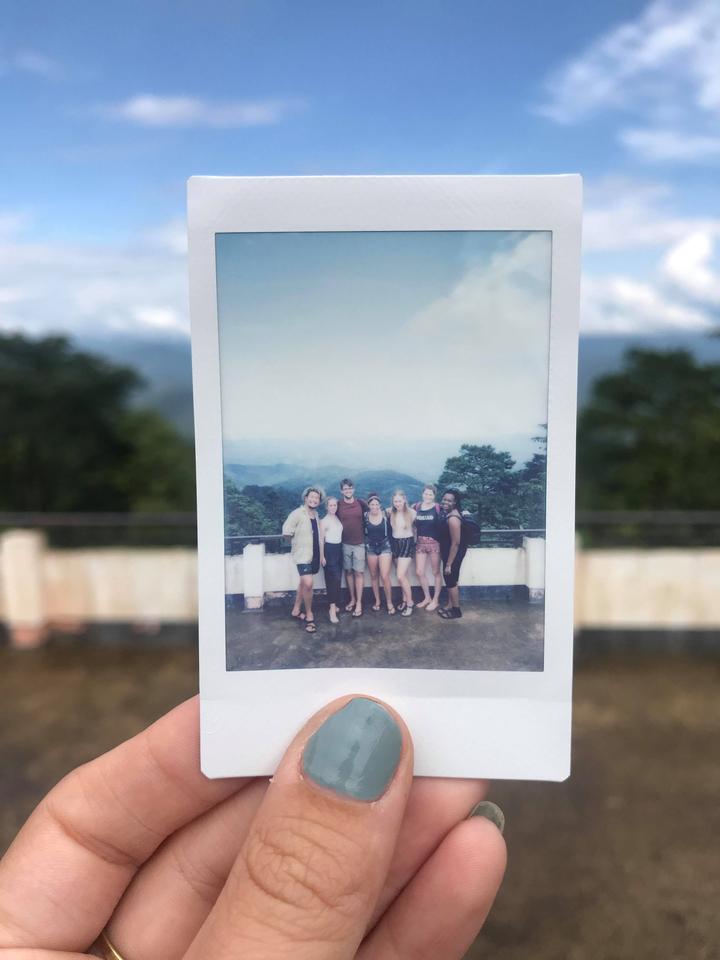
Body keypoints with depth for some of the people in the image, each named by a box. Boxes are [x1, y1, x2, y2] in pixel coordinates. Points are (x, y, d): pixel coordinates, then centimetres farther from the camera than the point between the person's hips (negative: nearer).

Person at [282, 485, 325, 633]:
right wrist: (297, 543, -3)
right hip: (303, 554, -7)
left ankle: (296, 610, 31)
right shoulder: (297, 514, -13)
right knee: (308, 583, -17)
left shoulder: (316, 514, 10)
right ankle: (309, 615, -3)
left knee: (304, 583, 16)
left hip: (314, 554, 7)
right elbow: (286, 532, -18)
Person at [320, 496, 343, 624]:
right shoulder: (324, 521, -9)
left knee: (338, 579, 10)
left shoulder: (338, 518, 9)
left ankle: (335, 605, 21)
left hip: (339, 549, 6)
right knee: (334, 579, -12)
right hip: (329, 550, -6)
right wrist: (322, 556, -10)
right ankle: (332, 610, -13)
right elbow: (321, 539, -8)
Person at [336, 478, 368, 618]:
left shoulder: (361, 503, -2)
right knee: (348, 571, 9)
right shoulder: (338, 505, -1)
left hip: (359, 543, -1)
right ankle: (352, 599, 21)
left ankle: (359, 603, 3)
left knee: (359, 572, -1)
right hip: (345, 543, 1)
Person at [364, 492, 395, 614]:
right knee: (374, 576, 12)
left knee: (385, 577, -8)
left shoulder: (386, 514, -10)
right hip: (371, 547, 2)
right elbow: (363, 531, 7)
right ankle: (377, 600, 27)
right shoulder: (365, 516, -7)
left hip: (385, 546, -2)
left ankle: (389, 602, 7)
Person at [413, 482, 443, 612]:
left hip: (434, 542, -4)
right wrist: (415, 529, 2)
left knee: (436, 572, 7)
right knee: (419, 572, 6)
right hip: (420, 542, 4)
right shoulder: (417, 507, 2)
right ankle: (427, 598, 25)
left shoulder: (438, 508, -9)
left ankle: (435, 600, 21)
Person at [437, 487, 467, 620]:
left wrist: (449, 564, -23)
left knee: (450, 580, 3)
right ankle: (450, 605, 34)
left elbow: (456, 543, -27)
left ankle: (456, 611, 17)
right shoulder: (445, 511, -1)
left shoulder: (453, 518, -30)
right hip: (448, 551, 9)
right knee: (449, 579, 19)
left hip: (454, 553, -9)